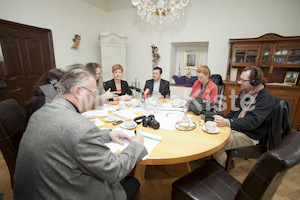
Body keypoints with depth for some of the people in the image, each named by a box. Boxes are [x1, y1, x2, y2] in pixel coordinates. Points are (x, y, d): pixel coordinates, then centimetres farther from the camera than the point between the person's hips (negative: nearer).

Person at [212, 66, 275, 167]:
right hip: (234, 128, 8)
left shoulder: (266, 97, -15)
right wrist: (222, 120, 1)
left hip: (249, 136, -8)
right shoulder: (244, 92, 11)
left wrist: (227, 122, -39)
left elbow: (253, 122, -27)